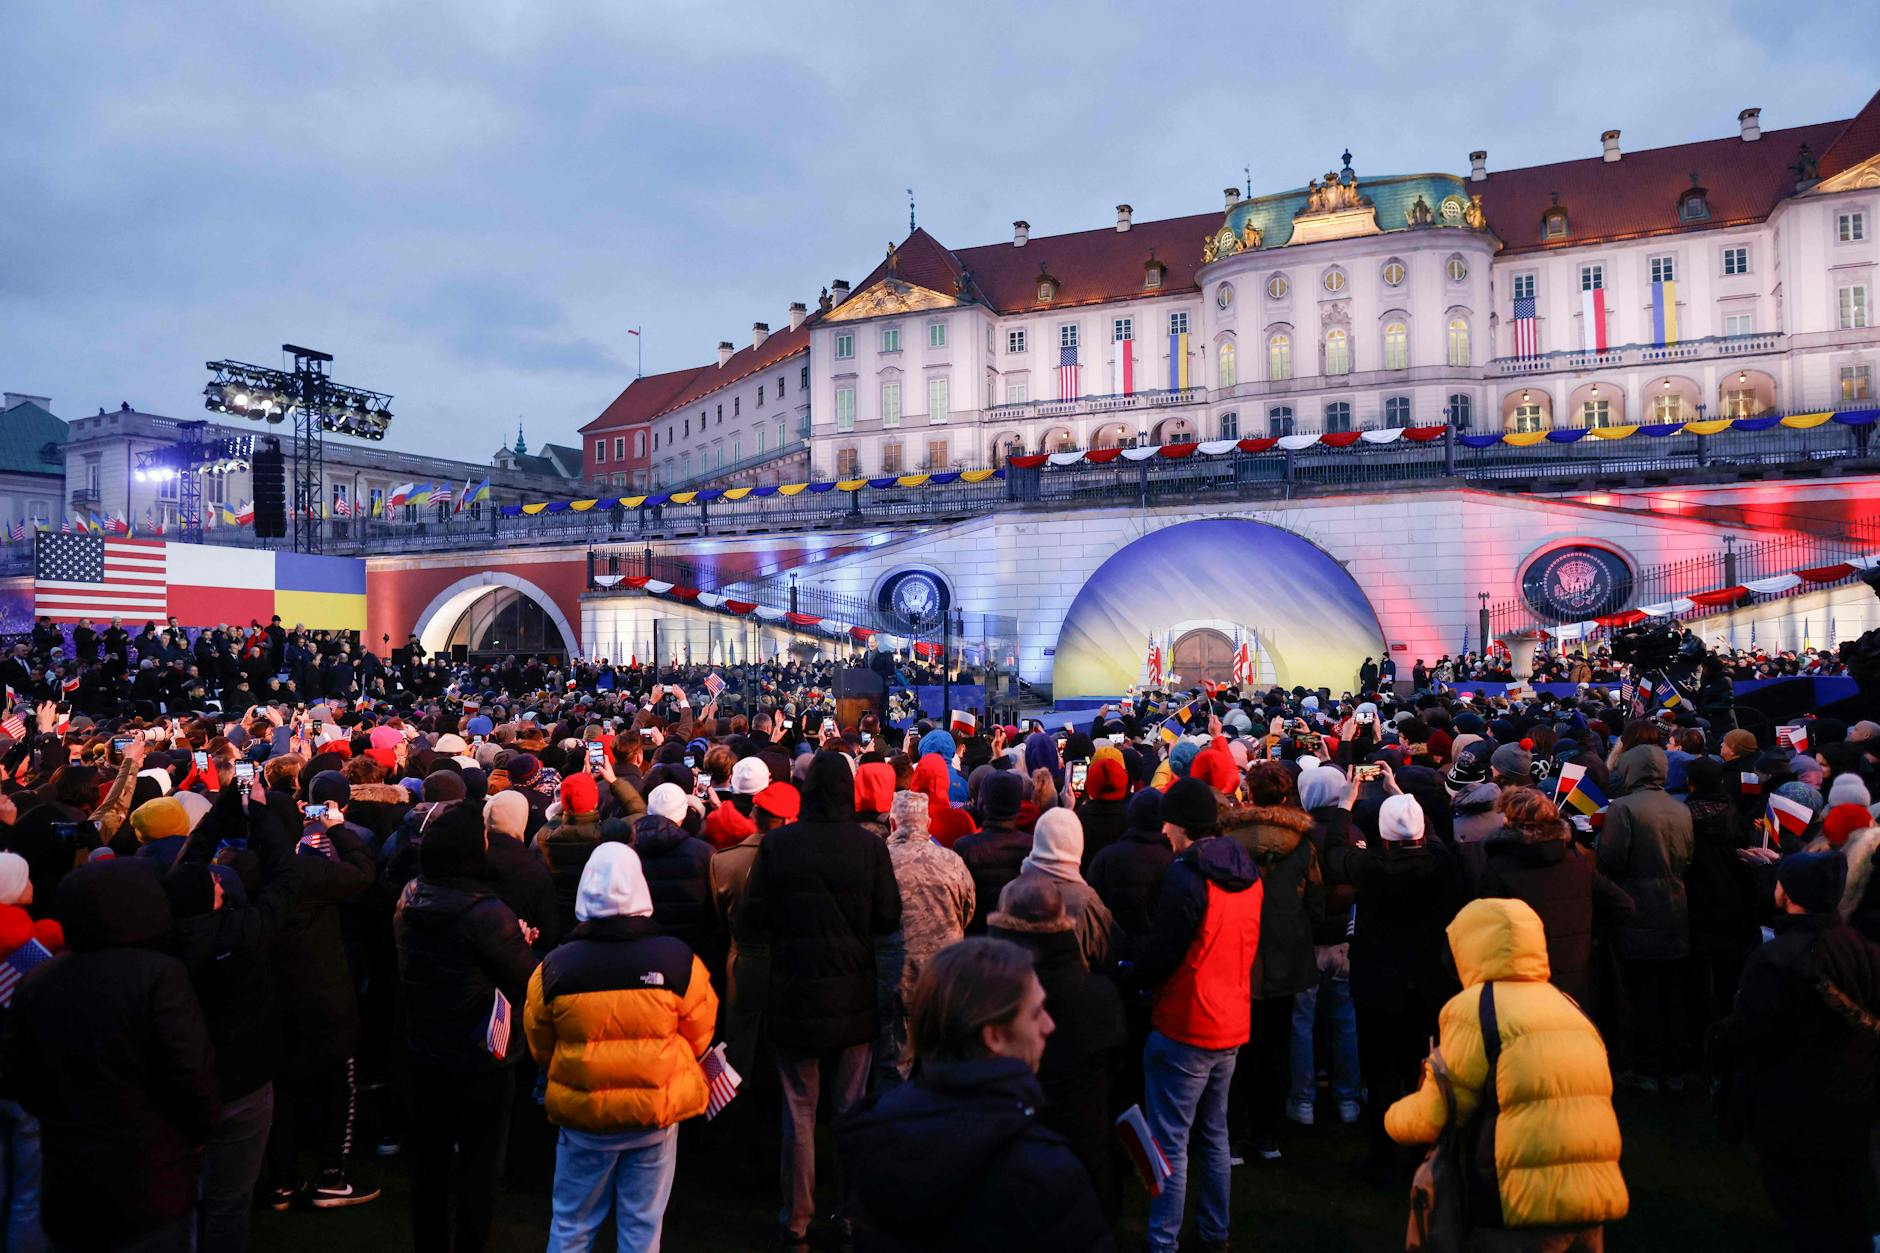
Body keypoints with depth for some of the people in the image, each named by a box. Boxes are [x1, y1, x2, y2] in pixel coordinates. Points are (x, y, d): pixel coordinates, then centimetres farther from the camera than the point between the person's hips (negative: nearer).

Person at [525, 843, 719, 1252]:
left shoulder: (555, 966, -11)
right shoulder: (678, 960, -14)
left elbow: (540, 1048, 4)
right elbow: (699, 1038, 0)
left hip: (583, 1114, 1)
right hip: (658, 1113, 0)